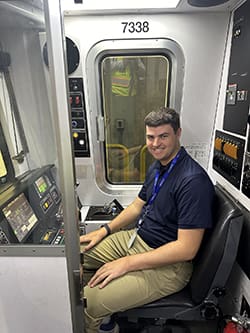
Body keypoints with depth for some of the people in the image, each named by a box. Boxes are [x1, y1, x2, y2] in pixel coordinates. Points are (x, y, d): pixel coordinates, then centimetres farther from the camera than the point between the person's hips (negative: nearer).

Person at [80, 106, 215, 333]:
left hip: (168, 264, -8)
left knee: (86, 304, -20)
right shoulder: (157, 167, 5)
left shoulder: (193, 180, -24)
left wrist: (127, 263, -23)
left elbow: (187, 249, -25)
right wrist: (105, 231, 7)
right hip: (136, 238, 9)